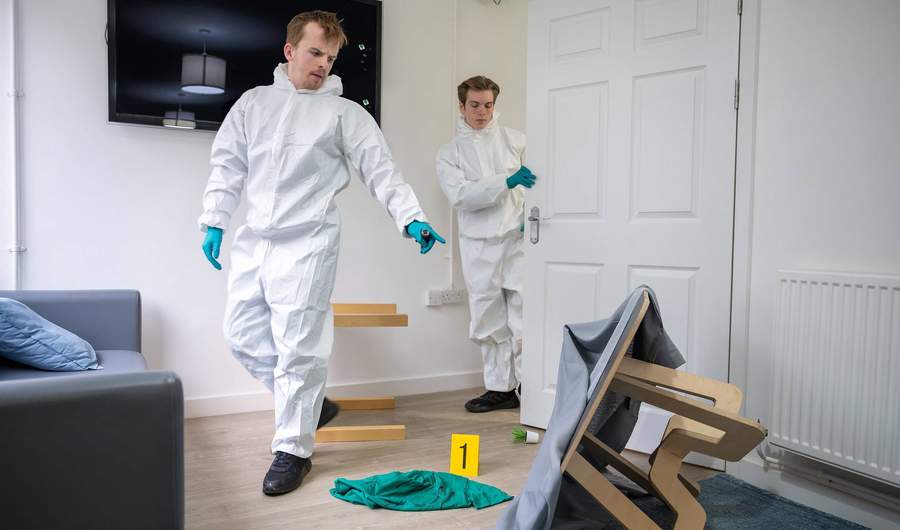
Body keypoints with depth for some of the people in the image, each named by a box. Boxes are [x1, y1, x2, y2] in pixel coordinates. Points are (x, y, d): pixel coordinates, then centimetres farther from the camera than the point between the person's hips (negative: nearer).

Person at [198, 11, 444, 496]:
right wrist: (214, 221, 7)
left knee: (298, 349, -4)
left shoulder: (345, 113, 3)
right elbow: (227, 164, 15)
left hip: (306, 246, -5)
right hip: (252, 242, 5)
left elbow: (381, 171, -3)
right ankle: (311, 405, 28)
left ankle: (293, 450, 11)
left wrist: (412, 219, -15)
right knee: (244, 336, 10)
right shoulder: (254, 102, 14)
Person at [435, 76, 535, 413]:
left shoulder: (516, 140, 8)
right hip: (479, 246, 1)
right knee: (489, 322, 8)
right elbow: (460, 196, -9)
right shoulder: (449, 154, 7)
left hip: (518, 240, -1)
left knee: (524, 316, -5)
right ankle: (500, 388, 19)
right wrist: (505, 182, -19)